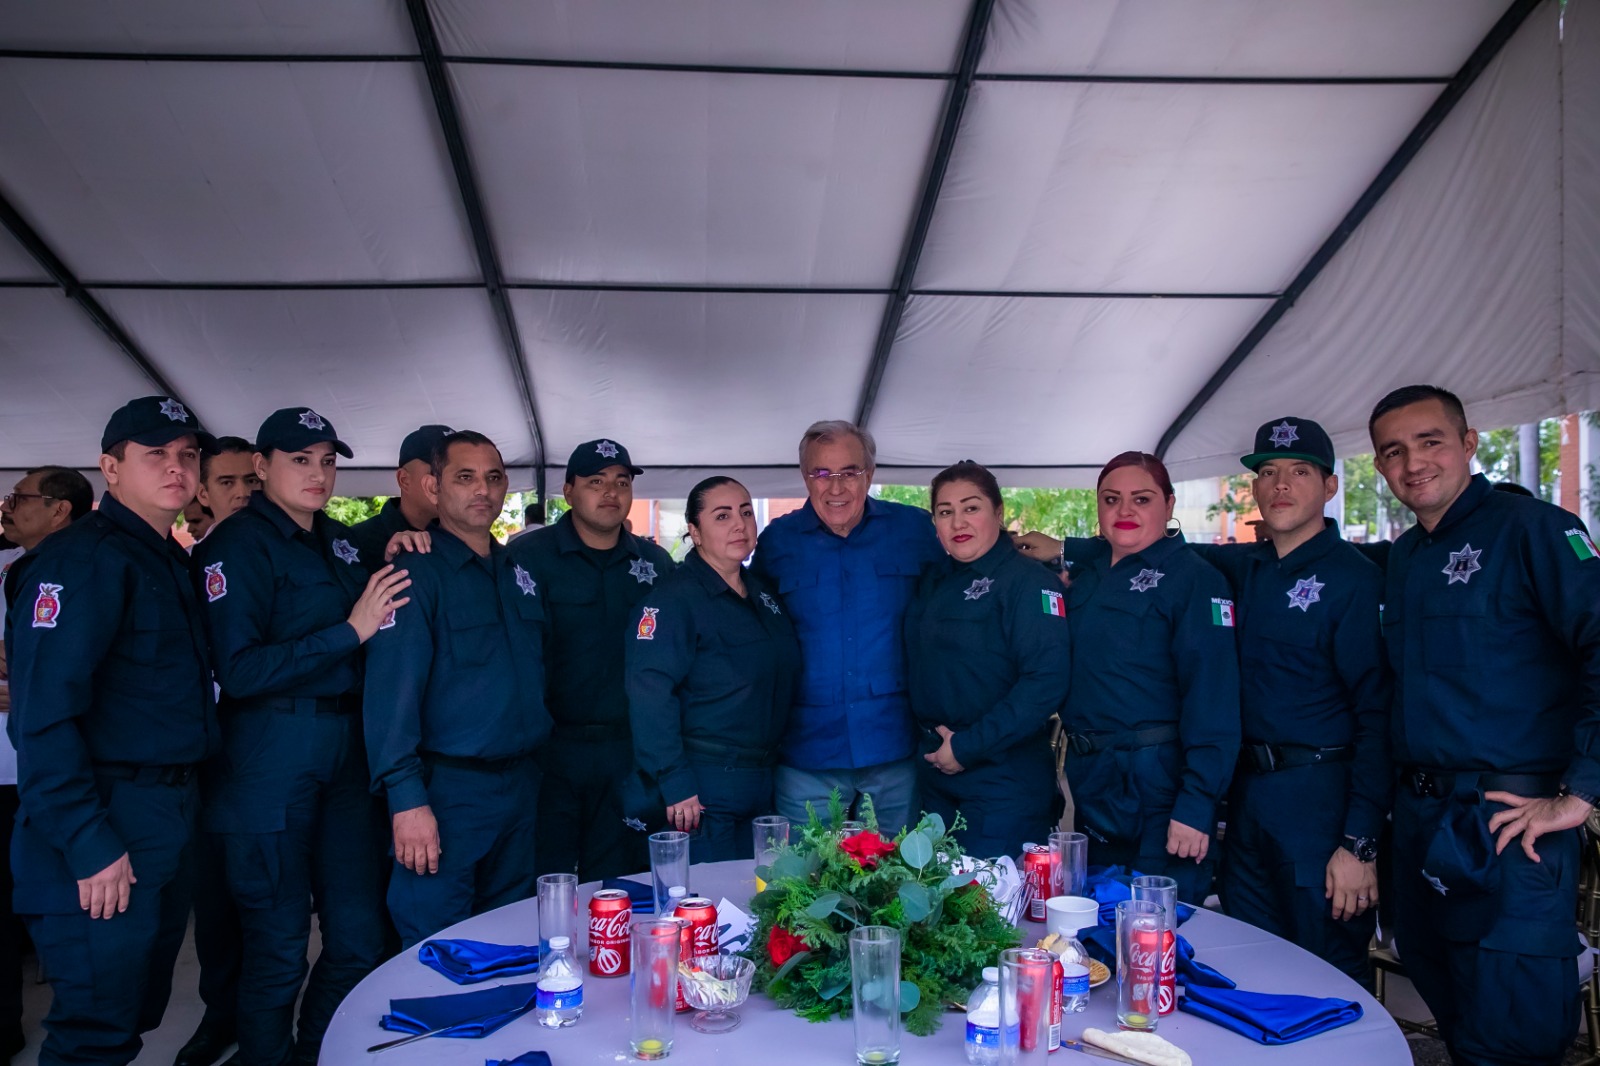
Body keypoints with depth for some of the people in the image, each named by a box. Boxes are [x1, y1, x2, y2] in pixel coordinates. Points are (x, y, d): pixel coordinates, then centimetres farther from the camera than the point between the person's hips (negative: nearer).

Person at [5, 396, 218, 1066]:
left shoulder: (171, 562, 13)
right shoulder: (84, 557, -14)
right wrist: (89, 845, -22)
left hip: (168, 820, 9)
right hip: (106, 828, -9)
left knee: (139, 1007, 21)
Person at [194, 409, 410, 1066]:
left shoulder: (341, 540, 12)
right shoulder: (239, 545, -7)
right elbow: (238, 671, -17)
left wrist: (400, 534, 11)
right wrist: (350, 631, -20)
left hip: (346, 752, 6)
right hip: (271, 759, -6)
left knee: (359, 938, 10)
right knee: (278, 948, 5)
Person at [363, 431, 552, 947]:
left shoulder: (519, 572, 11)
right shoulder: (416, 572, -10)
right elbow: (391, 690, -17)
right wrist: (406, 798, -23)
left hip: (521, 785, 7)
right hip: (448, 790, -6)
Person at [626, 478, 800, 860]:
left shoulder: (763, 592, 11)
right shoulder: (673, 598, -13)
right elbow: (650, 693, -21)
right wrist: (675, 783, -23)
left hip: (761, 782, 8)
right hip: (703, 790, -7)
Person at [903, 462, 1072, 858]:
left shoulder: (1029, 580, -12)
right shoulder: (933, 580, 9)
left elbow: (1047, 681, -22)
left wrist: (967, 748, -19)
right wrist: (936, 743, 3)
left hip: (1005, 781, -6)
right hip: (937, 771, 7)